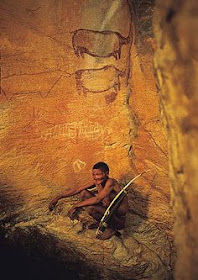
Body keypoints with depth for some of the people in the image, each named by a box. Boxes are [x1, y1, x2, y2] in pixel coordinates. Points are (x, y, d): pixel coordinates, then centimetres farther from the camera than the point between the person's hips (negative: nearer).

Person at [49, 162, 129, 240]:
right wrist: (57, 198, 1)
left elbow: (97, 199, -33)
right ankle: (101, 222, 10)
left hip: (119, 217, -8)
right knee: (84, 193, 0)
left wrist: (76, 206, -27)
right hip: (109, 213, 8)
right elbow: (77, 189, 3)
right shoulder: (96, 183, -3)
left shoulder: (111, 182, -24)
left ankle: (111, 228, -7)